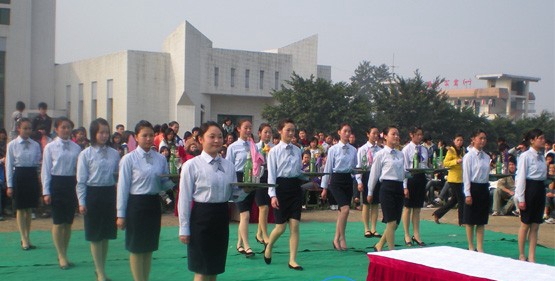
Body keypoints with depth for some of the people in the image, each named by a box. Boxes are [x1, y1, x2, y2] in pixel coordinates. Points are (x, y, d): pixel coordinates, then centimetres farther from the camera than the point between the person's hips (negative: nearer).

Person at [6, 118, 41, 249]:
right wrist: (9, 185, -4)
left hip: (32, 176, 2)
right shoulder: (12, 145, -3)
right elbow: (9, 165, -2)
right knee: (20, 209, 3)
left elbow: (38, 162, 6)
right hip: (18, 176, -2)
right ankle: (24, 240, 9)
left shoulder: (35, 145, 3)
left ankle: (27, 237, 22)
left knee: (29, 209, 11)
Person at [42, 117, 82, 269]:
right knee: (58, 222, 0)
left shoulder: (76, 148, 2)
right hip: (56, 184, -2)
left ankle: (64, 254, 23)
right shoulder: (50, 147, -2)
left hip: (71, 184, 3)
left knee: (68, 222, 10)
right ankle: (61, 256, 9)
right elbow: (45, 170, -1)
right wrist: (46, 192, -5)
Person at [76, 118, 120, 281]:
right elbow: (81, 181, -4)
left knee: (106, 235, 12)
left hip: (110, 194, 3)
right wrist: (81, 202, -7)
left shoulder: (114, 154, 3)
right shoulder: (86, 154, -5)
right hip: (93, 194, -3)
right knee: (95, 236, 4)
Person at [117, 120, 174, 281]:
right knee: (136, 247, 6)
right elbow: (123, 187, -6)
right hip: (136, 204, -4)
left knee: (149, 246, 14)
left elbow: (164, 184, 10)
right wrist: (121, 214, -6)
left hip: (154, 204, 4)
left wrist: (174, 182, -13)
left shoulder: (160, 159, 4)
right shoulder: (129, 159, -7)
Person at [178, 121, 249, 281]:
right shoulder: (192, 165, -7)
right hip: (201, 217, -5)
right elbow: (185, 198, -7)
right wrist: (184, 229, -8)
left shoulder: (228, 166, 9)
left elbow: (234, 195, 13)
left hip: (221, 216, 5)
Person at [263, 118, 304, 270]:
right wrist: (273, 195, -14)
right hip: (281, 186, -4)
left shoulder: (297, 150, 9)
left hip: (295, 187, 4)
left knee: (294, 225, -1)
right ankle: (268, 248, 30)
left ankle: (292, 260, 6)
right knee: (281, 226, 1)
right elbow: (271, 174, -8)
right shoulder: (274, 151, -4)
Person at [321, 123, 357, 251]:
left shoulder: (353, 150, 9)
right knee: (345, 209, -17)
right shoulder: (333, 149, -2)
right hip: (336, 180, -4)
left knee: (342, 211, 6)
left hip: (348, 180, 4)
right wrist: (324, 187, 1)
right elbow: (328, 168, 0)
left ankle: (337, 239, 16)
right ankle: (342, 238, -6)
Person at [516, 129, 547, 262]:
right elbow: (521, 177, -13)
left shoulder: (541, 157, 10)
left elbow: (544, 175, 13)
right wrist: (521, 199, -14)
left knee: (535, 226, 8)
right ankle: (522, 255, 17)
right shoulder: (526, 156, -11)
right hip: (529, 189, -7)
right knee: (525, 225, 4)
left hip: (540, 189, 7)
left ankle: (532, 257, 14)